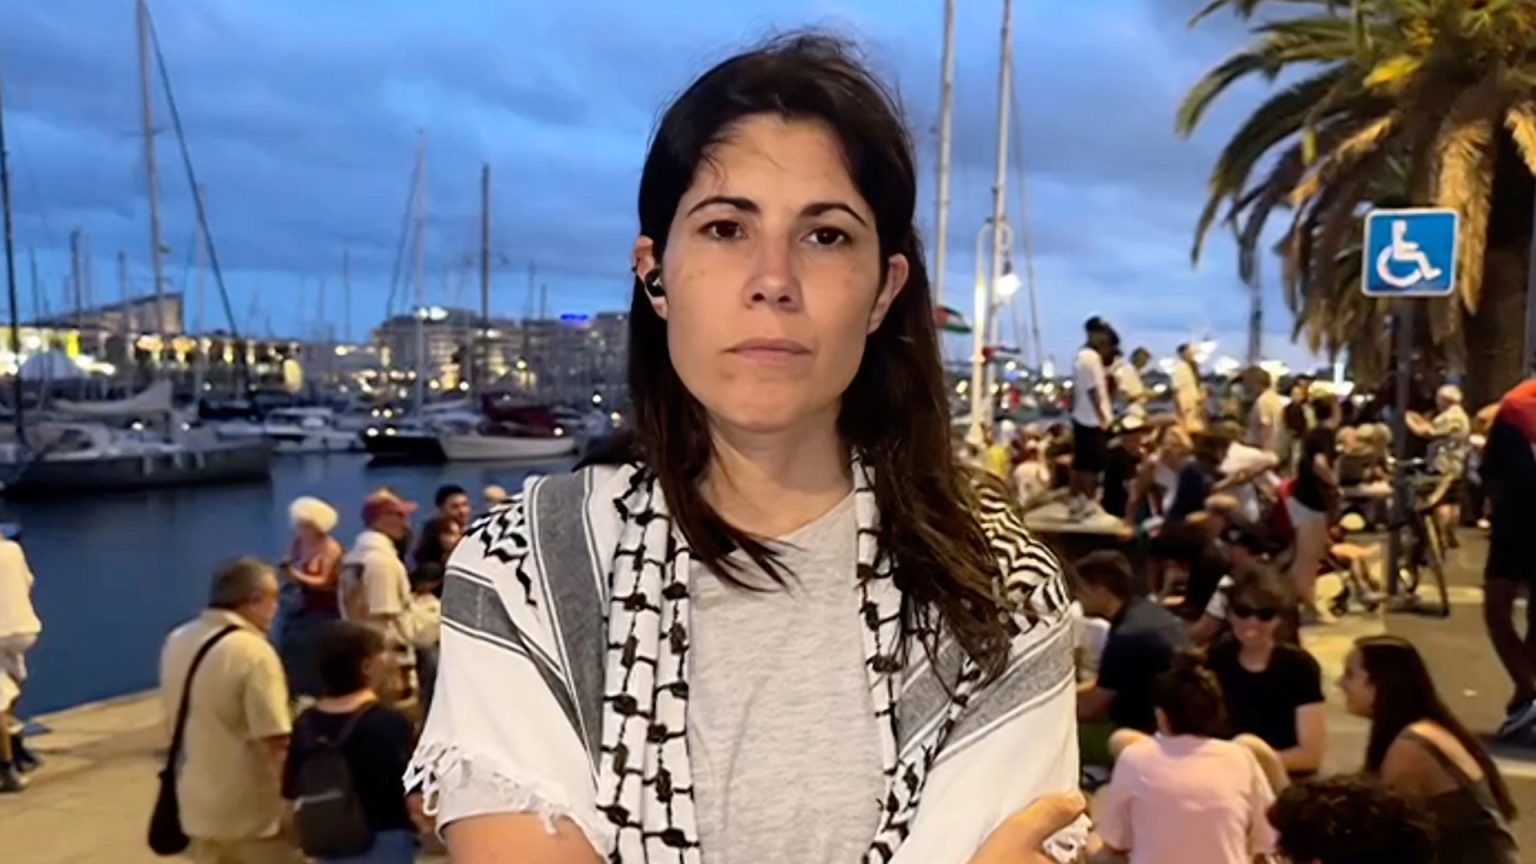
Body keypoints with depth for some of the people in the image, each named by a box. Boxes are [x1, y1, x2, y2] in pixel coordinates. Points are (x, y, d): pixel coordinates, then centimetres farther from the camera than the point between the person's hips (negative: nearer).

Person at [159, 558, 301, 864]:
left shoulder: (177, 642, 4)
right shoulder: (252, 652, -23)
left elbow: (173, 722, 16)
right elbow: (276, 744, -25)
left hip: (199, 806, 8)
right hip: (253, 811, -7)